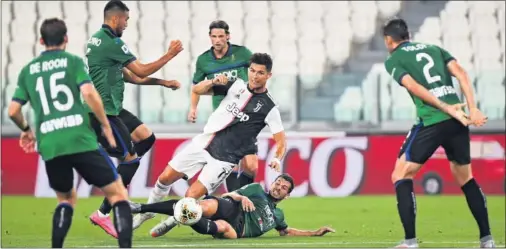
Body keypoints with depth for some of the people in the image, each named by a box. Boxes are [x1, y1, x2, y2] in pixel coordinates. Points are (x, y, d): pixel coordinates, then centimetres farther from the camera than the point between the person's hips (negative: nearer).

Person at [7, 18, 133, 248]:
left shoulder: (28, 70, 17)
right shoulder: (73, 62, 6)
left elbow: (13, 111, 15)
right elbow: (89, 93, -10)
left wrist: (26, 130, 35)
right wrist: (106, 126, 1)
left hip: (49, 146, 4)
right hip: (80, 140, -4)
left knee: (66, 198, 26)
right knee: (117, 193, 3)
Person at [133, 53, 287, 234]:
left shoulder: (269, 108, -9)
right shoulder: (236, 86, 4)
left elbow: (280, 140, -8)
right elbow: (197, 90, 5)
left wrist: (277, 159, -28)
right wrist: (214, 82, -15)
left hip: (224, 159, -5)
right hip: (203, 143, 5)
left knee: (191, 197, -13)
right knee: (165, 177, 2)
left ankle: (169, 222, 15)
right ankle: (147, 211, 27)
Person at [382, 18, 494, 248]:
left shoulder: (393, 60, 9)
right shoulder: (434, 49, 22)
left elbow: (414, 87, -8)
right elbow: (461, 73, 7)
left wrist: (447, 109, -12)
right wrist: (473, 109, -1)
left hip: (431, 123, -5)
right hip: (457, 121, 5)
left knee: (401, 176, 7)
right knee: (465, 178, 21)